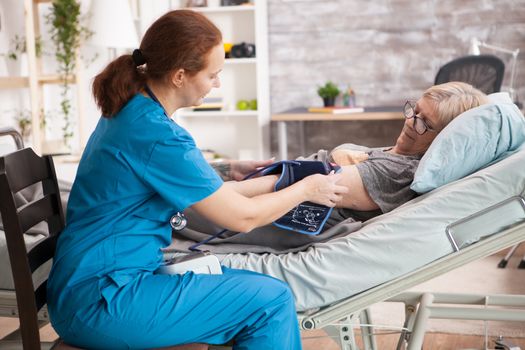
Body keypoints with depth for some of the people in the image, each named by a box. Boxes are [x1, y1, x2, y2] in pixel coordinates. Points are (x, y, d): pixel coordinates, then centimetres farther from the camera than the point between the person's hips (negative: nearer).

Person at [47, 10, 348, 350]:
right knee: (271, 300, -12)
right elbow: (243, 217, -13)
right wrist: (307, 189, 3)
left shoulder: (131, 111, 8)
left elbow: (206, 193, 16)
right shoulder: (155, 134, -21)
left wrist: (280, 180, 21)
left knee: (252, 283, 13)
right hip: (100, 302, -10)